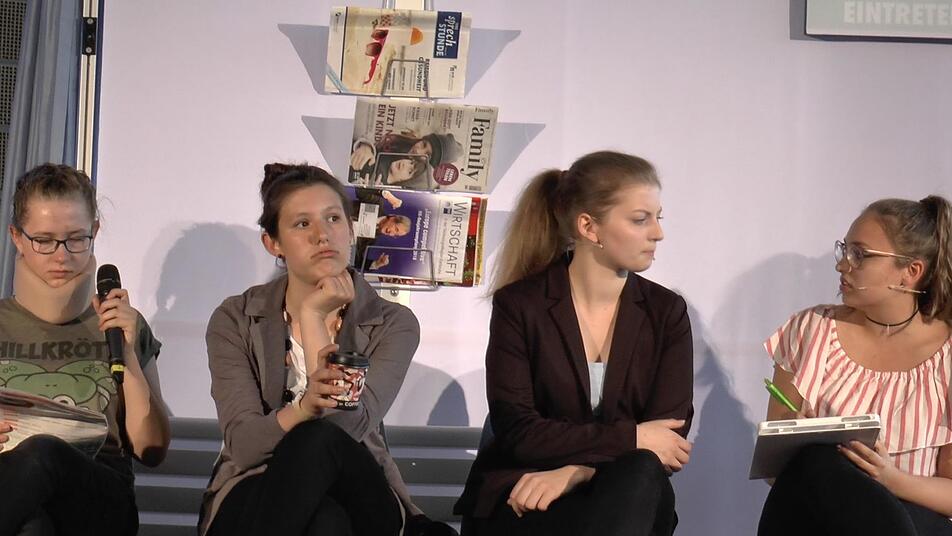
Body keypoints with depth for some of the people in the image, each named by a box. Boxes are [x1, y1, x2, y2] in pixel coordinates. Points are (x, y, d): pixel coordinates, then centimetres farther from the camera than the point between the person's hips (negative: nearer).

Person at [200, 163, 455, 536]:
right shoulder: (235, 321, 0)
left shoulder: (392, 324, -1)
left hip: (358, 498, 2)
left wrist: (313, 316, -15)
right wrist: (303, 408, -34)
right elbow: (244, 446, -13)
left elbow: (346, 429, -18)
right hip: (259, 499, -2)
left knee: (320, 440, -33)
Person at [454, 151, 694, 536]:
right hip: (517, 502, -3)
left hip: (626, 499, 3)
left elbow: (669, 438, -5)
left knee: (640, 475, -33)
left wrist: (573, 471, -20)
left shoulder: (666, 313, 5)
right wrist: (630, 437, -16)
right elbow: (517, 431, -11)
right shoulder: (519, 305, -3)